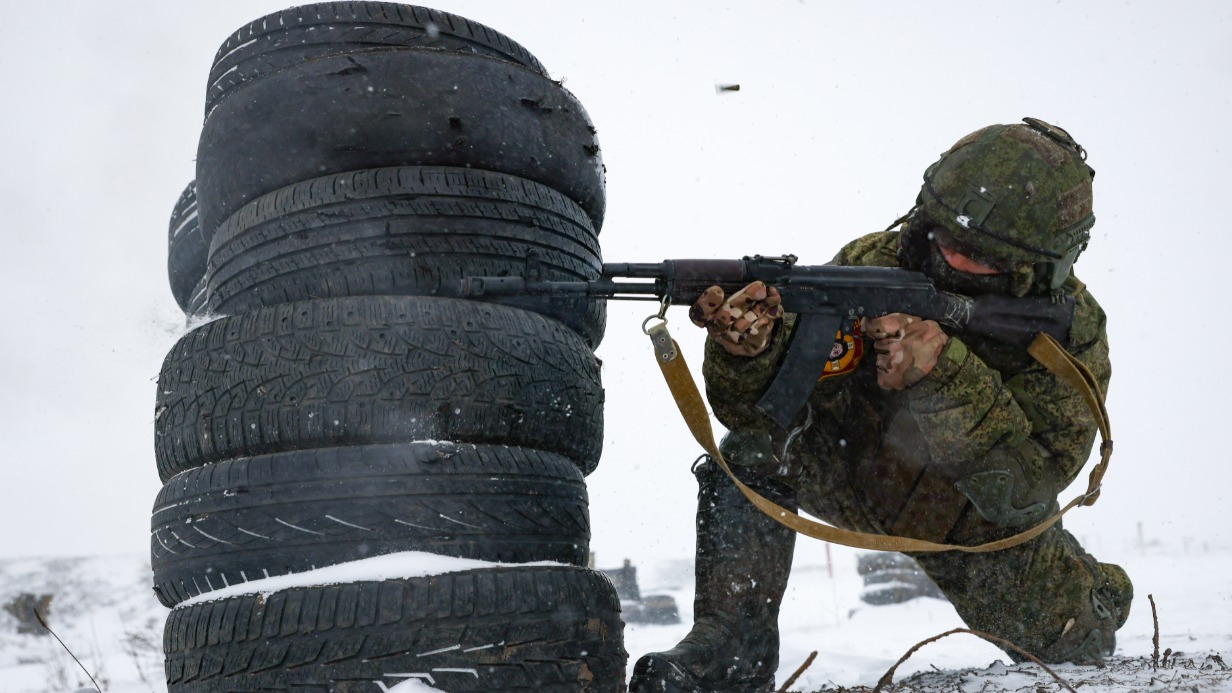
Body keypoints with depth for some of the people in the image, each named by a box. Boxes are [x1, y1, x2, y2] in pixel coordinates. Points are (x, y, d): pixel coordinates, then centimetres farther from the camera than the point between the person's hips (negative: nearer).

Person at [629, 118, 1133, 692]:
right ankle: (731, 644, -20)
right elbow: (749, 408, -28)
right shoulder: (874, 264, -26)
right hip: (852, 474, 0)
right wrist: (750, 348, -53)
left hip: (975, 523, 1)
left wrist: (943, 371, -49)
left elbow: (1023, 491, -36)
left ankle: (1096, 606, 33)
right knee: (757, 440, -28)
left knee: (1070, 640, -6)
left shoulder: (1072, 331, -26)